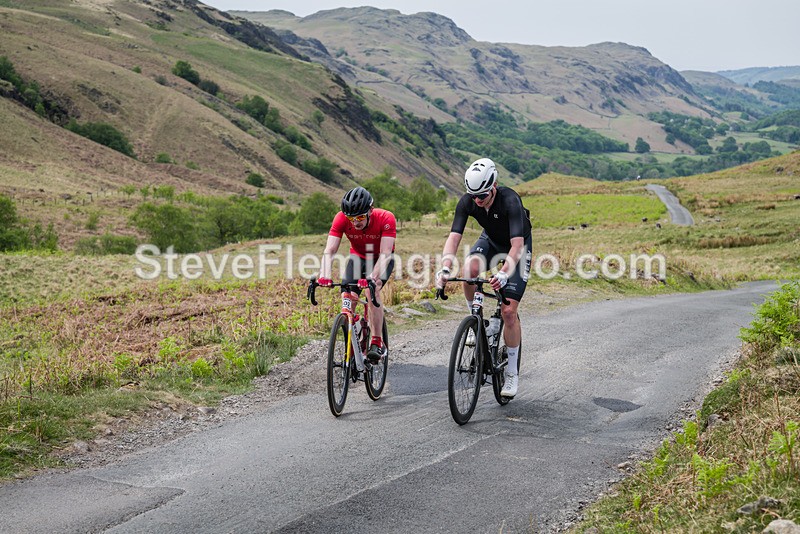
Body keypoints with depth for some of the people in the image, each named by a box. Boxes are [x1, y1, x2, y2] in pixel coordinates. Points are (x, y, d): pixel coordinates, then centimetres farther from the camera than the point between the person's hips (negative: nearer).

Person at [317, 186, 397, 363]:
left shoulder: (386, 218, -34)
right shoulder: (341, 218, -27)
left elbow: (385, 253, -40)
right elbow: (329, 250, -33)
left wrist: (373, 277, -56)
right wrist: (324, 275, -51)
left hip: (381, 260, -3)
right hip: (358, 257, 3)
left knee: (373, 290, -29)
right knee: (347, 297, -17)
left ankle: (377, 342, -20)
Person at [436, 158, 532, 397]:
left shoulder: (510, 201, -36)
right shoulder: (467, 201, -23)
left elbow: (517, 245, -43)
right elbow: (454, 236, -28)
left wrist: (503, 273, -59)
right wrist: (445, 268, -45)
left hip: (517, 246, -4)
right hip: (490, 240, 4)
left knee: (509, 312, -11)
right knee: (469, 270, -32)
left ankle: (512, 373, 3)